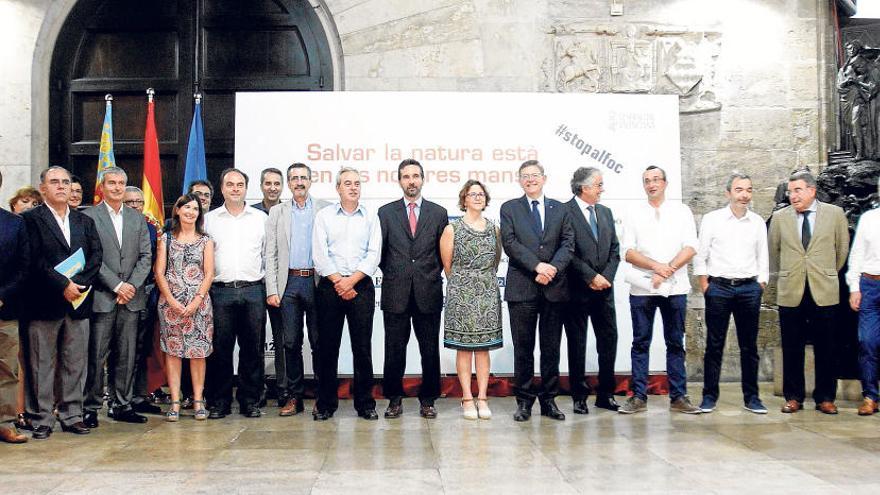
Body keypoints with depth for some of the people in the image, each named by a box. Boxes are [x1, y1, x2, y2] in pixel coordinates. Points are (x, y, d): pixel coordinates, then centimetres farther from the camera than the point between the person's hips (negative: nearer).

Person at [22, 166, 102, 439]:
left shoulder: (85, 221, 15)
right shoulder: (30, 219, 0)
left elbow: (96, 256, 5)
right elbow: (35, 260, -10)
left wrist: (78, 284, -10)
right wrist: (63, 285, -16)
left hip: (79, 302, 4)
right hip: (45, 303, -4)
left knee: (76, 363, 8)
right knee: (43, 364, 3)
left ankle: (72, 415, 16)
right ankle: (42, 419, 10)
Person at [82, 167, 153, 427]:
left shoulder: (137, 218, 15)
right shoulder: (88, 216, 1)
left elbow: (145, 257, 9)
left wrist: (131, 285, -5)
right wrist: (117, 286, -11)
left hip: (131, 298, 4)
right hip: (101, 297, -4)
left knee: (126, 355, 7)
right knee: (96, 355, -2)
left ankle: (122, 405, 15)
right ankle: (91, 408, 8)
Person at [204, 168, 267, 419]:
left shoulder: (261, 218, 11)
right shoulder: (209, 219, 10)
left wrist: (270, 288, 3)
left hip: (253, 290, 0)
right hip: (220, 291, 0)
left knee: (252, 348, 3)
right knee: (220, 348, 1)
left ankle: (250, 401, 11)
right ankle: (219, 401, 11)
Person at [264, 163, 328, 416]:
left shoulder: (326, 209, 6)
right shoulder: (277, 212, 11)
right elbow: (270, 254, 7)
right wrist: (272, 290, -2)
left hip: (317, 281, -1)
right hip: (289, 282, 2)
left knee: (319, 342, 2)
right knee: (290, 342, 4)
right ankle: (293, 396, 12)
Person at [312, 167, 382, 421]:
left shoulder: (370, 217, 9)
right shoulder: (324, 216, 7)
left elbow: (374, 255, 1)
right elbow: (319, 254, 0)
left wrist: (351, 281, -8)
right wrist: (338, 281, -8)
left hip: (361, 286, 0)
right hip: (330, 286, 0)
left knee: (362, 347, 1)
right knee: (327, 347, 2)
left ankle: (365, 403, 9)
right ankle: (326, 404, 11)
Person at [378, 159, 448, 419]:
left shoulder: (439, 213, 7)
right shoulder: (386, 212, 6)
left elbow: (444, 252, 11)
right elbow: (379, 251, 10)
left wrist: (431, 275, 8)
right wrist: (392, 274, 10)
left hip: (429, 293, 0)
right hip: (395, 293, 0)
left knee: (430, 350, 5)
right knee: (395, 349, 5)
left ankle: (427, 400, 16)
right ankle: (394, 399, 16)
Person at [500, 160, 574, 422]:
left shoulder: (560, 210, 13)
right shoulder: (509, 208, 7)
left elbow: (568, 244, 3)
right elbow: (510, 243, -5)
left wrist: (552, 269, -13)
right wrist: (537, 266, -16)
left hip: (554, 288, 2)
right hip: (522, 289, -2)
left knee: (551, 348, 7)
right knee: (523, 348, 3)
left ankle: (549, 400, 16)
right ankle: (524, 401, 11)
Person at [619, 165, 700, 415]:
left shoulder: (682, 211, 7)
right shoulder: (635, 213, 7)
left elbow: (690, 248, -2)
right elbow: (628, 252, 0)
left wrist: (668, 269, -14)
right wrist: (656, 266, -13)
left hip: (675, 287, 0)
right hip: (642, 288, 0)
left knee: (675, 343, 5)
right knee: (640, 344, 3)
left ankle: (679, 396, 12)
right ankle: (638, 397, 8)